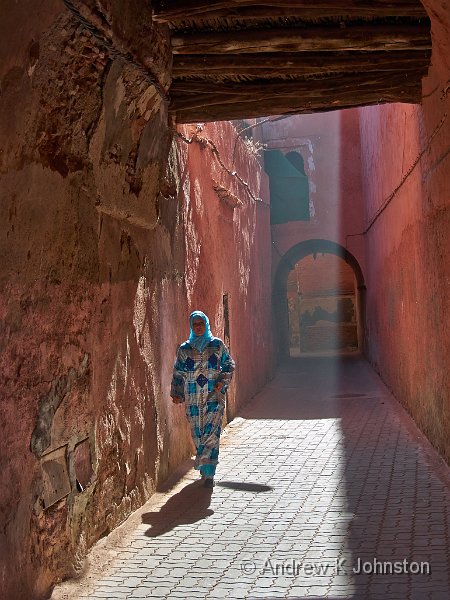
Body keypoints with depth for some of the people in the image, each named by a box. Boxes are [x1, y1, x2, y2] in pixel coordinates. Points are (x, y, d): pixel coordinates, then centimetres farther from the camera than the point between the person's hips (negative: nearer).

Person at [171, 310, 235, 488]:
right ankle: (207, 472, 18)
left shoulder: (217, 345, 6)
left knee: (211, 433, -11)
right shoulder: (184, 349, 9)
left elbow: (229, 365, 11)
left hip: (214, 397, -2)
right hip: (193, 398, 2)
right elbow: (178, 373, 13)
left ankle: (208, 473, -6)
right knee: (197, 434, 3)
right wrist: (176, 393, 4)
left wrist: (222, 382, -5)